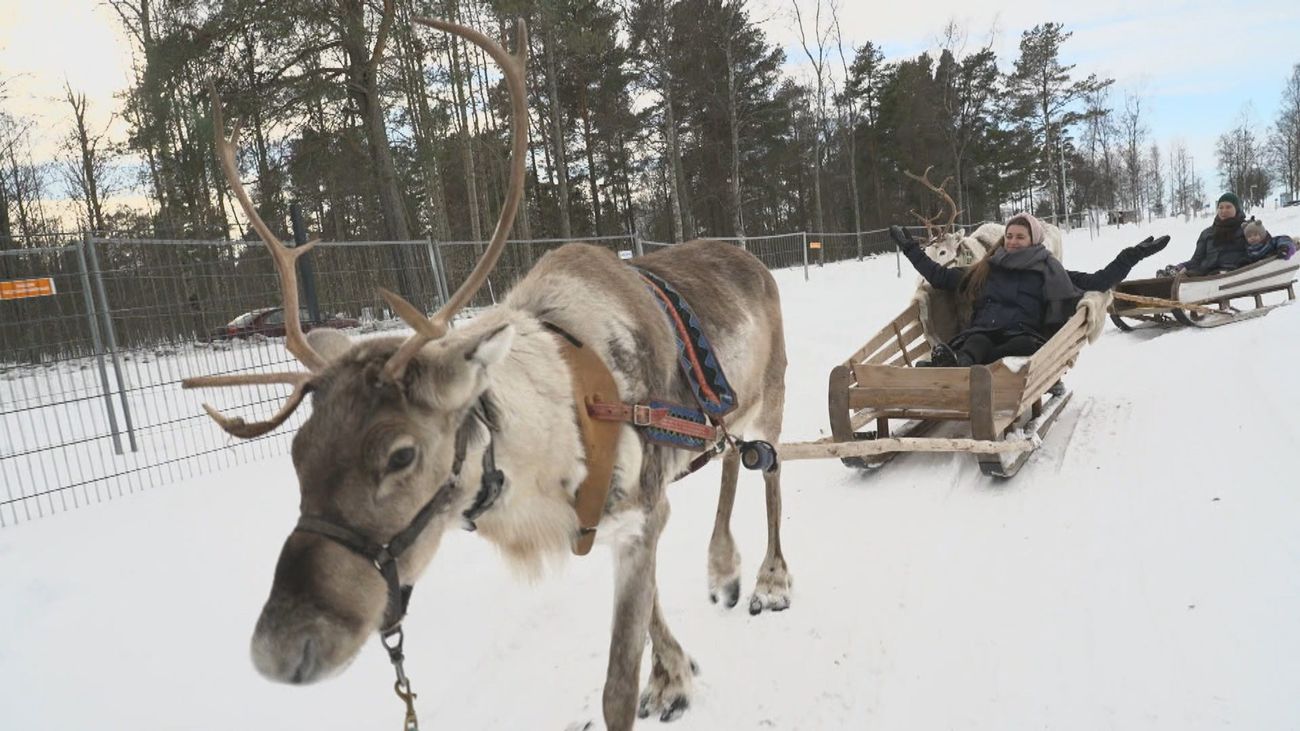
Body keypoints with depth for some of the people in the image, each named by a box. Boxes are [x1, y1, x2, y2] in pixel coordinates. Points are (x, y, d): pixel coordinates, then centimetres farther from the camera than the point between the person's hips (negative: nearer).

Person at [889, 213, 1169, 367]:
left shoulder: (1049, 272, 21)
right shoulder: (984, 270, 25)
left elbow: (1097, 282, 16)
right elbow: (939, 277, 28)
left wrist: (1131, 257, 8)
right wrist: (912, 249, 28)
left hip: (1023, 336, -2)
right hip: (982, 332, 2)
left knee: (1030, 344, -39)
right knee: (976, 342, -36)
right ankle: (961, 362, -72)